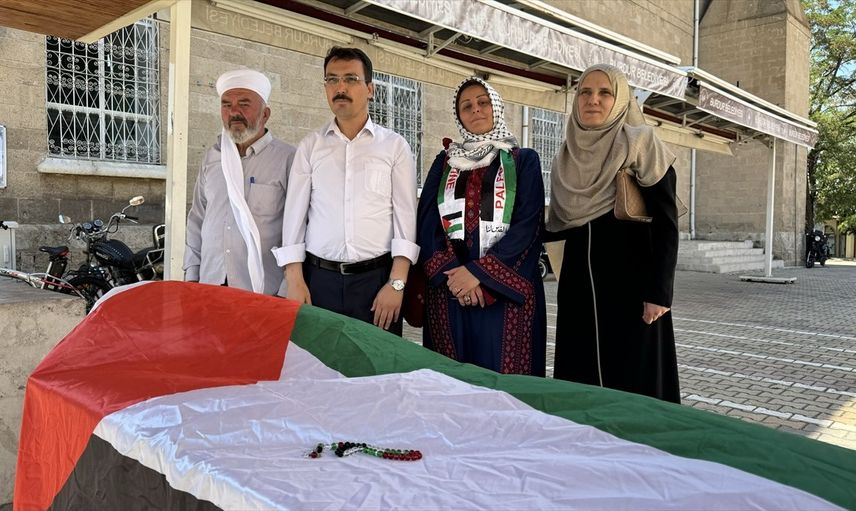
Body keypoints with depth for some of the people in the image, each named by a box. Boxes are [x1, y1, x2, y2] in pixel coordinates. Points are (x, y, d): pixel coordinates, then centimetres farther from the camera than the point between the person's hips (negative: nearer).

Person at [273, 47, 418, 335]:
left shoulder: (394, 146, 4)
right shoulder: (311, 146, 9)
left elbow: (405, 216, -1)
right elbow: (295, 214, 5)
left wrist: (396, 283, -10)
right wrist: (294, 281, -3)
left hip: (377, 278, -1)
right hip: (320, 278, 1)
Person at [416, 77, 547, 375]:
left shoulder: (524, 160, 7)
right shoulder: (444, 162, 14)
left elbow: (527, 225, -5)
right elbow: (427, 223, 4)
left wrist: (478, 272, -14)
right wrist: (451, 273, -12)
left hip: (506, 289, -2)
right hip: (449, 288, 2)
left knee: (504, 377, -1)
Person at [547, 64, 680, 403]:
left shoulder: (640, 143, -4)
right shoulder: (566, 157, 11)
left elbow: (666, 222, -10)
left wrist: (659, 292, -16)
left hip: (629, 283, -5)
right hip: (579, 284, 5)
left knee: (632, 376, -1)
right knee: (580, 376, 9)